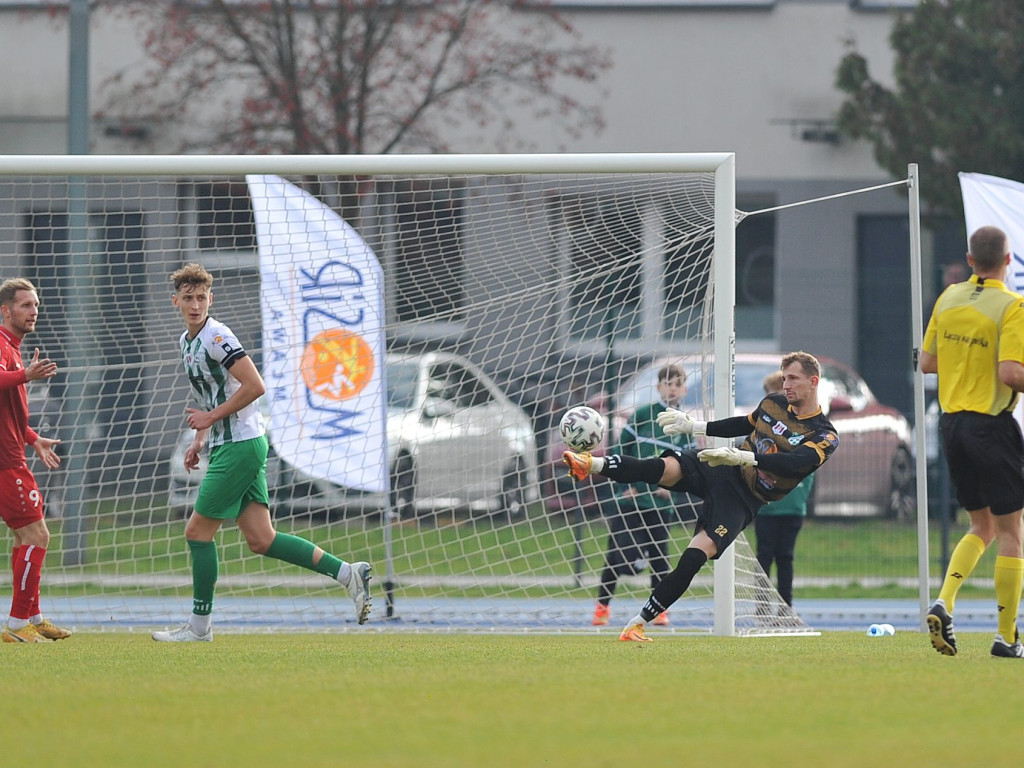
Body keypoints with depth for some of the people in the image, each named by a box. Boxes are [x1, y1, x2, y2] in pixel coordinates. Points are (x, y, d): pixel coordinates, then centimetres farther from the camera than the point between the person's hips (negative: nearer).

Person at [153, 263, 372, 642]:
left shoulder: (216, 337, -14)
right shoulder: (187, 340, 16)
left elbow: (255, 386, -21)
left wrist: (211, 417, -15)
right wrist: (200, 439, 17)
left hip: (240, 446, -9)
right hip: (227, 446, 9)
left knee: (198, 531, -4)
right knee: (261, 540, 3)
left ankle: (200, 625, 5)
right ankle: (347, 573, 4)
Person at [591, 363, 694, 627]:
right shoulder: (642, 415, -2)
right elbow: (620, 450, 1)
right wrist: (626, 484, -7)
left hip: (661, 504, 2)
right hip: (630, 498, -2)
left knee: (659, 556, 4)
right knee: (616, 553, -4)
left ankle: (659, 609, 15)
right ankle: (602, 606, 7)